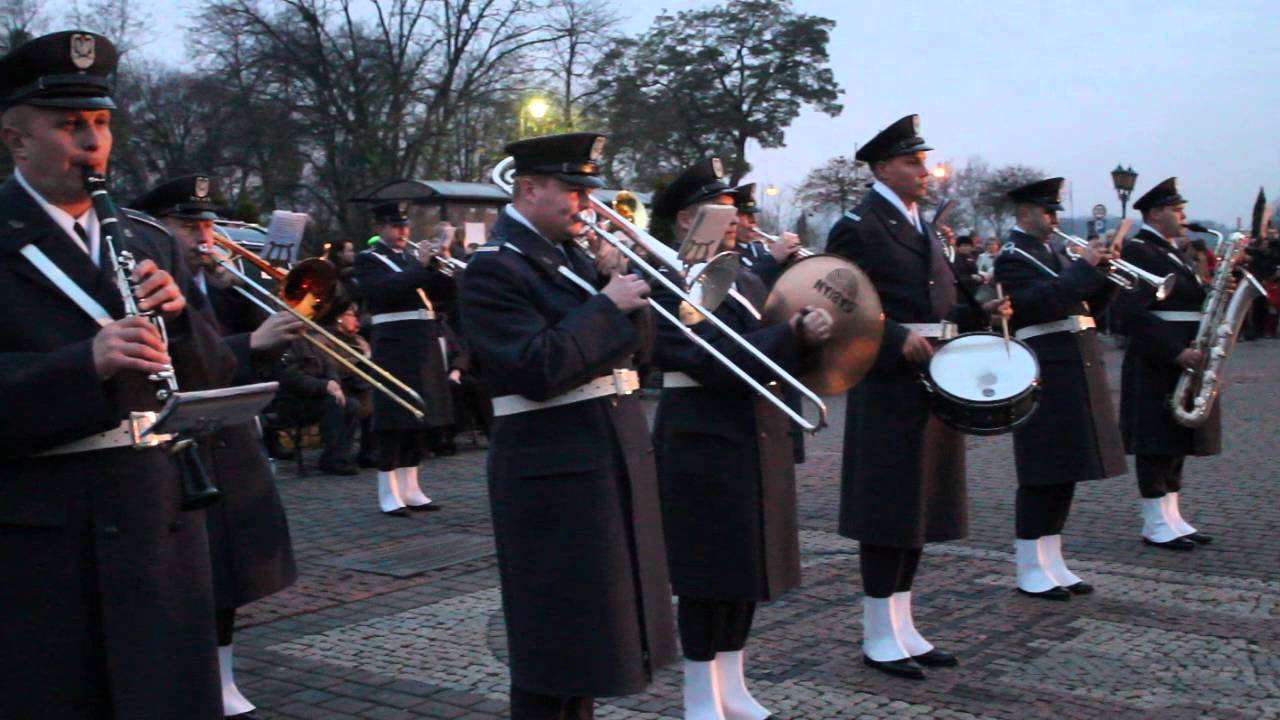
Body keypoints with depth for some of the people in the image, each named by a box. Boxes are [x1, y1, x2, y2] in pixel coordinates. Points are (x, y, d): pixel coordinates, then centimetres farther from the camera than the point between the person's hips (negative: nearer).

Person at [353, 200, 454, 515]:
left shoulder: (412, 258, 18)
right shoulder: (368, 260, -1)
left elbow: (444, 291, 15)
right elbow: (385, 290, -20)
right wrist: (419, 266, -17)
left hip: (424, 345, 7)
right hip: (395, 345, -7)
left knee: (420, 416, 9)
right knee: (393, 417, -6)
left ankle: (410, 488, 16)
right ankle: (389, 493, -1)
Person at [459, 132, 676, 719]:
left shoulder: (572, 255, 13)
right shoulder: (494, 270, -13)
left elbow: (637, 345, 14)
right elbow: (539, 371, -24)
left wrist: (629, 293, -3)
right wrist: (606, 305, -17)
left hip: (615, 455, 9)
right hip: (554, 471, -8)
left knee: (592, 622, 17)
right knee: (555, 633, -1)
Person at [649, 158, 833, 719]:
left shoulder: (746, 278, 15)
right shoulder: (671, 283, -12)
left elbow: (769, 352, 17)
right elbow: (719, 361, -23)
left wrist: (806, 334, -3)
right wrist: (793, 335, -28)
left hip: (758, 439, 8)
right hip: (704, 443, -8)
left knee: (749, 567, 13)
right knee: (710, 573, -1)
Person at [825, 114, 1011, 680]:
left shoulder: (923, 228, 18)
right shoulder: (858, 228, -8)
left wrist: (980, 312, 6)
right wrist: (898, 341, -25)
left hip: (935, 386, 8)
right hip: (889, 389, -8)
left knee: (920, 510, 11)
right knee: (888, 514, -3)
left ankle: (902, 626, 21)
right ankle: (878, 637, 7)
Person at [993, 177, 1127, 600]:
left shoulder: (1054, 253, 20)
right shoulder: (1013, 256, -7)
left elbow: (1088, 306, 19)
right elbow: (1039, 303, -23)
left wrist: (1104, 272, 4)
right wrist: (1083, 268, -17)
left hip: (1075, 371, 9)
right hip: (1046, 373, -9)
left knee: (1064, 471, 11)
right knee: (1043, 474, -6)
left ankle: (1052, 563, 18)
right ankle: (1030, 571, 1)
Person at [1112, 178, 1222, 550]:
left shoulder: (1172, 253, 19)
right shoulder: (1136, 251, -11)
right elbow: (1129, 314, -20)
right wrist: (1175, 351, -24)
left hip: (1185, 362, 9)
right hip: (1156, 363, -9)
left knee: (1176, 443, 12)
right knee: (1156, 444, -3)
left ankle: (1172, 518, 19)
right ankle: (1155, 525, 3)